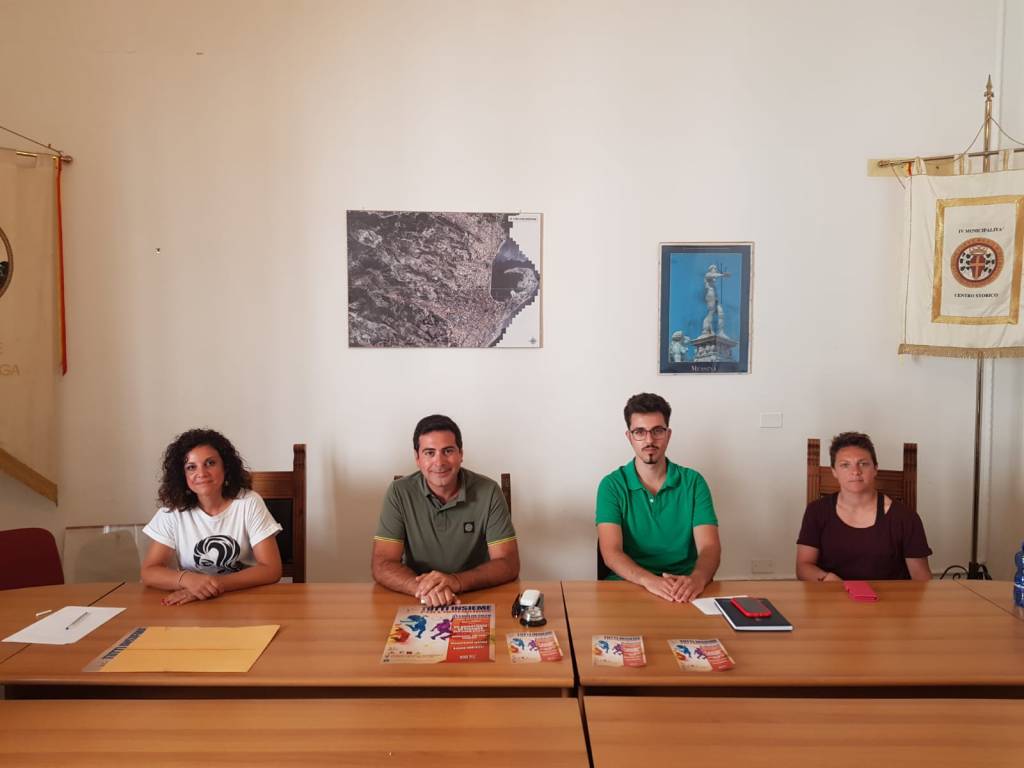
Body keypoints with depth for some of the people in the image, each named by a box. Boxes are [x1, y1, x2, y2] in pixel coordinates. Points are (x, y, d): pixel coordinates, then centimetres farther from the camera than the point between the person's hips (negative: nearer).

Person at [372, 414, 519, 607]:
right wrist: (422, 588, -28)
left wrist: (456, 581, -25)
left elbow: (508, 564, -9)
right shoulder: (399, 493, -5)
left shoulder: (488, 492, -7)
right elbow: (382, 566, -8)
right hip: (420, 606, 0)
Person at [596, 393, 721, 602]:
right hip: (629, 586, -1)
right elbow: (611, 552, -11)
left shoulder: (693, 482, 4)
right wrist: (648, 579, -31)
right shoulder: (612, 485, 0)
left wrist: (697, 579, -28)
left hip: (684, 589, 1)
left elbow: (709, 547, -5)